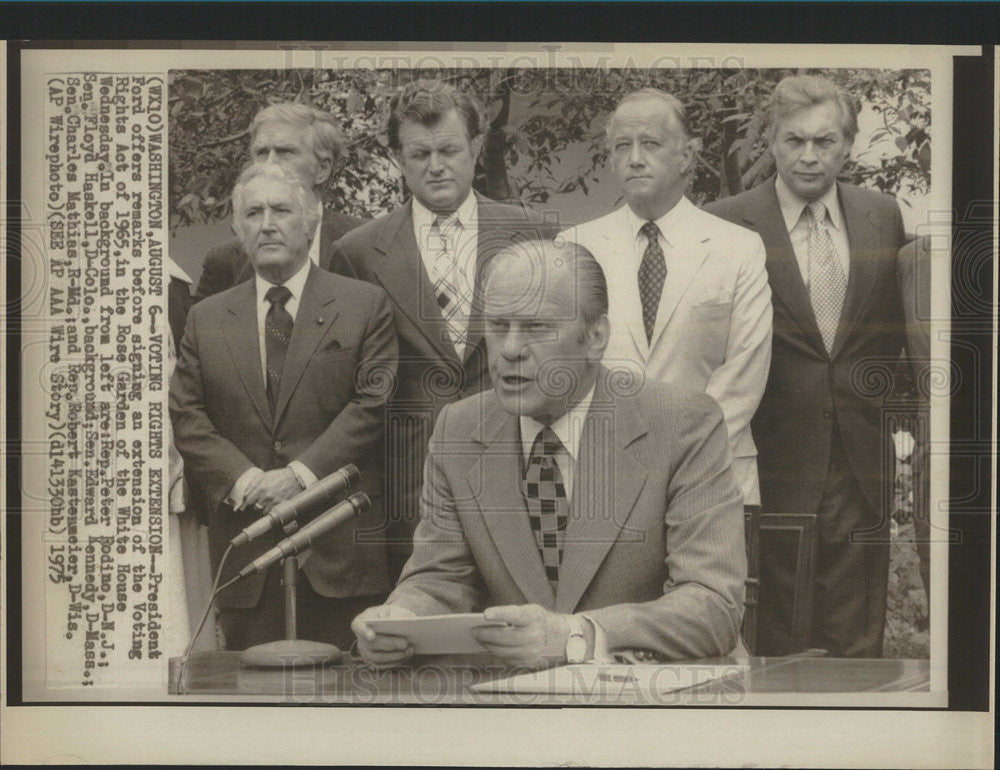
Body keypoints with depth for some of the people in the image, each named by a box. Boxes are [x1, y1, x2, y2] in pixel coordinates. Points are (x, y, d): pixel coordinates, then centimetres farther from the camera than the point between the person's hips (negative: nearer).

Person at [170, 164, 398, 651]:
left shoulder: (365, 306, 5)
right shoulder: (206, 319, 14)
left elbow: (374, 404, -4)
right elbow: (186, 416, 8)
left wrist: (301, 475, -12)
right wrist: (242, 479, -9)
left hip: (341, 538, -2)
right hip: (245, 540, 2)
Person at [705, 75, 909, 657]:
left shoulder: (885, 217, 7)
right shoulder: (728, 224, -5)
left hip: (862, 469, 3)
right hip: (772, 465, -3)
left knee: (858, 636, 9)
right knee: (775, 637, 5)